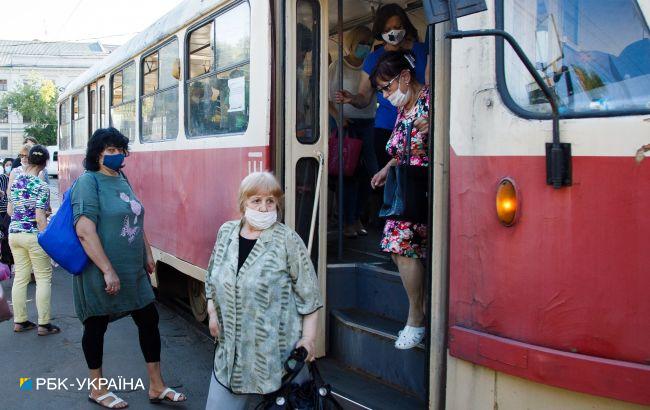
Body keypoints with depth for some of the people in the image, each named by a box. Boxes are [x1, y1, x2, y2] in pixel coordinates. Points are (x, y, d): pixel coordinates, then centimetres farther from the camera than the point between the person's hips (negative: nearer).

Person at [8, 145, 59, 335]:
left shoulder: (15, 181, 5)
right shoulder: (41, 186, -14)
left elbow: (9, 210, 13)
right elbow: (40, 218, -17)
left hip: (14, 233, 6)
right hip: (33, 235, -6)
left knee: (20, 277, 12)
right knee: (44, 278, 3)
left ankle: (19, 321, 16)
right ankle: (43, 324, 4)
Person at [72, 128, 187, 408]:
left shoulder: (122, 180, 9)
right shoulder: (89, 181, -14)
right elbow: (85, 230, -22)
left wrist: (148, 255, 18)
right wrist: (108, 271, -24)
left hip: (134, 271, 8)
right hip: (100, 273, -8)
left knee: (149, 320, 9)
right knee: (96, 326, 9)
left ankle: (156, 387, 21)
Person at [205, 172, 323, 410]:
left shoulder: (287, 240, -9)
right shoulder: (226, 233, 6)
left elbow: (309, 294, -7)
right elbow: (211, 278, 20)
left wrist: (309, 338, -9)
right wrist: (213, 312, 10)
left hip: (277, 352, -4)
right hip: (231, 349, 5)